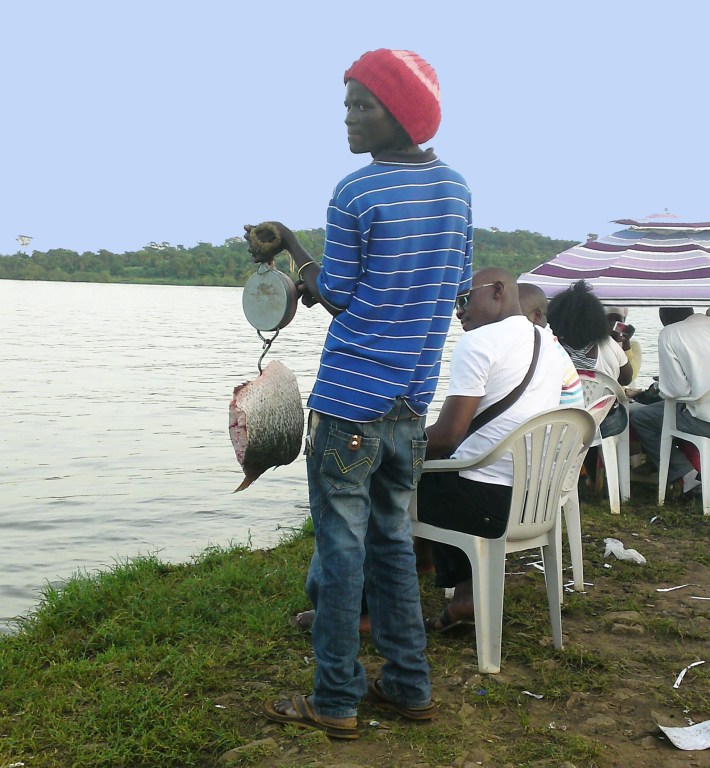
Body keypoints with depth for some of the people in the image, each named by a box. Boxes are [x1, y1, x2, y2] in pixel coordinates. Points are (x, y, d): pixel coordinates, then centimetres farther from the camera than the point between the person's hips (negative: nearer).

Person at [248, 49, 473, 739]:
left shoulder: (356, 195, -11)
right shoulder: (456, 189, 9)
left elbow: (335, 297, -4)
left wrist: (290, 245, 10)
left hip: (350, 398, -7)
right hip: (413, 397, 7)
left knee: (341, 544, 2)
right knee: (392, 538, 16)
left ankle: (336, 701, 11)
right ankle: (408, 686, 24)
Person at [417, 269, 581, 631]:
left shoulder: (477, 342, -13)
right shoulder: (549, 344, 13)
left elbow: (448, 434, -19)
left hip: (489, 502, -9)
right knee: (440, 480, 31)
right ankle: (465, 592, 22)